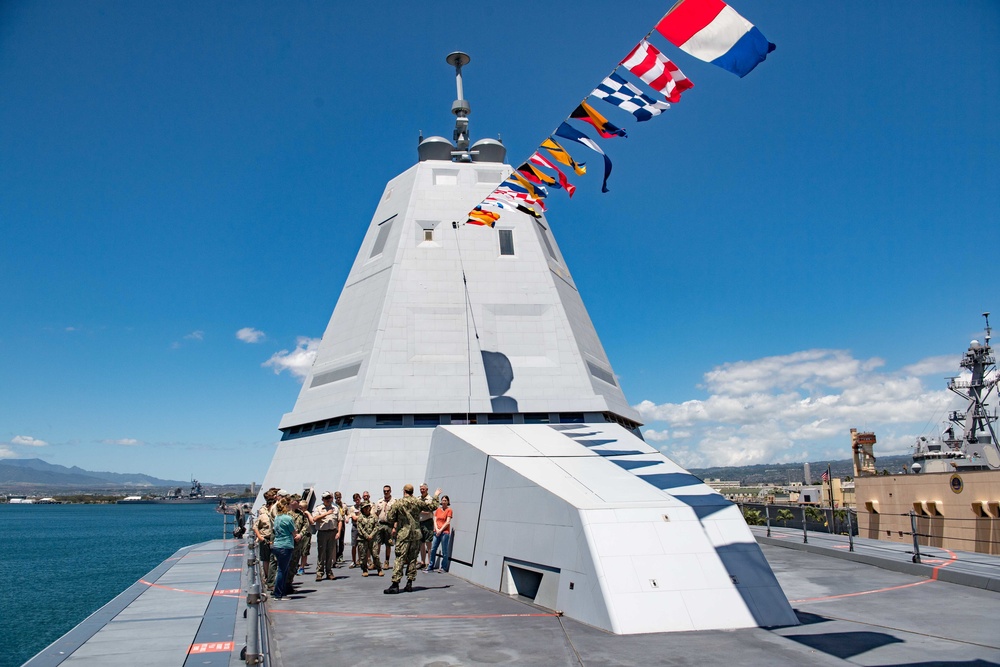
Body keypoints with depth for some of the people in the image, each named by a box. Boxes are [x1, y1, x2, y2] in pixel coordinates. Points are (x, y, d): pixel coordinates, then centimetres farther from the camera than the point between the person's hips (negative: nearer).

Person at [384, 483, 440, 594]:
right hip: (416, 534, 3)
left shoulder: (398, 503, -5)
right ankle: (409, 584, 11)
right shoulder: (418, 502, 2)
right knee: (412, 559, 10)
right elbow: (433, 507, 10)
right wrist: (435, 497, 27)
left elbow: (391, 517, -2)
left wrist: (395, 526, 19)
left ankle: (395, 584, -10)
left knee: (400, 559, -4)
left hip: (403, 534, -3)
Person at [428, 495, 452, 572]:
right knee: (433, 549, 3)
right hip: (437, 532, 5)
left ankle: (444, 568, 5)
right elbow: (435, 520, 9)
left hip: (445, 532, -5)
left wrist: (441, 530, -10)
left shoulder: (449, 510, 0)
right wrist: (436, 529, -5)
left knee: (444, 551, -2)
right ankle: (430, 567, 11)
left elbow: (447, 522, -7)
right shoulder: (438, 509, 13)